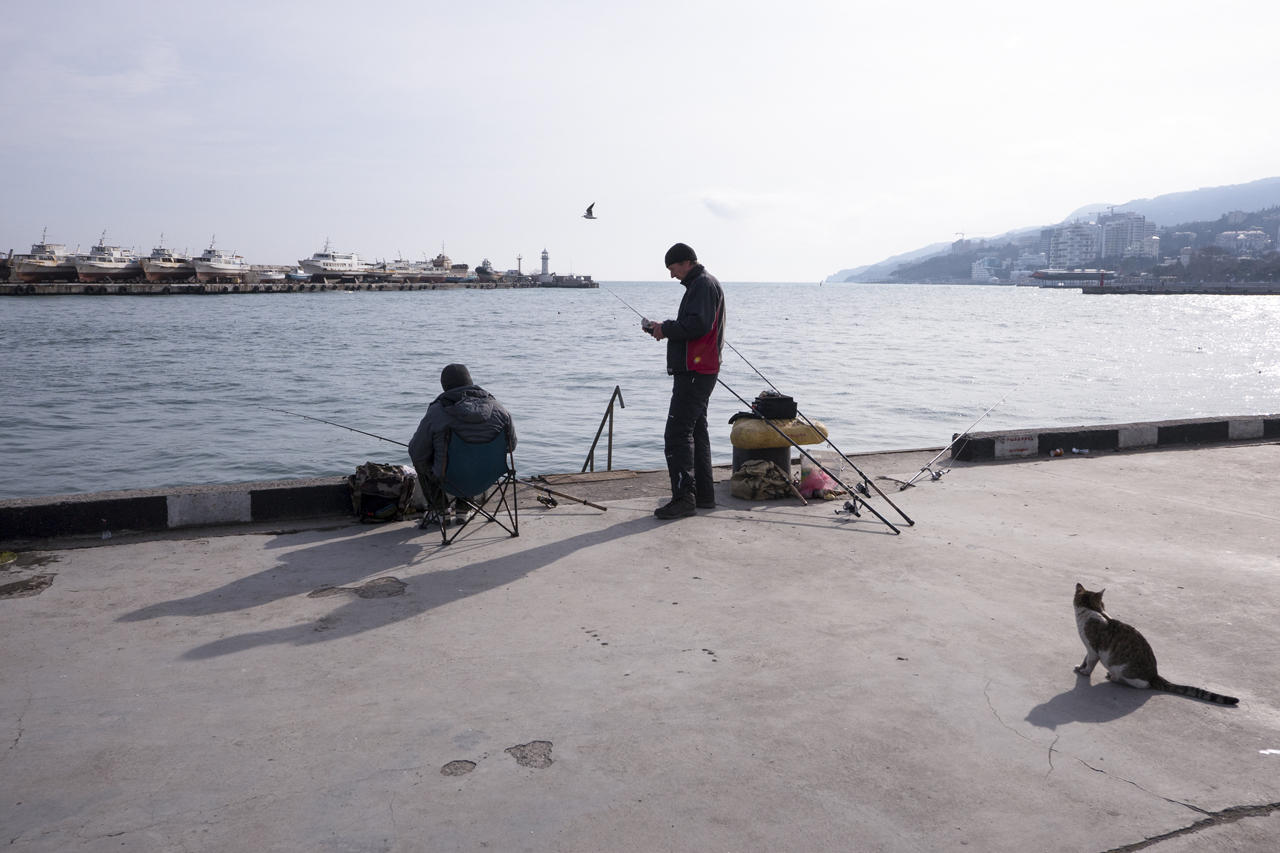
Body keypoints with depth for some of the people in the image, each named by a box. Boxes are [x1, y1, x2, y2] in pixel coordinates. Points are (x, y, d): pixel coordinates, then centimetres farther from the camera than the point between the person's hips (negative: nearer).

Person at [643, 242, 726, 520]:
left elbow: (697, 324, -22)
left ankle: (684, 498, -15)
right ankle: (704, 494, 20)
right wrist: (665, 328, 9)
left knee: (677, 433, -14)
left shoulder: (703, 284, -10)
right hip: (700, 370, 11)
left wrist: (666, 328, -11)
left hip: (694, 371, -11)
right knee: (696, 430, 14)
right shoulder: (700, 284, 23)